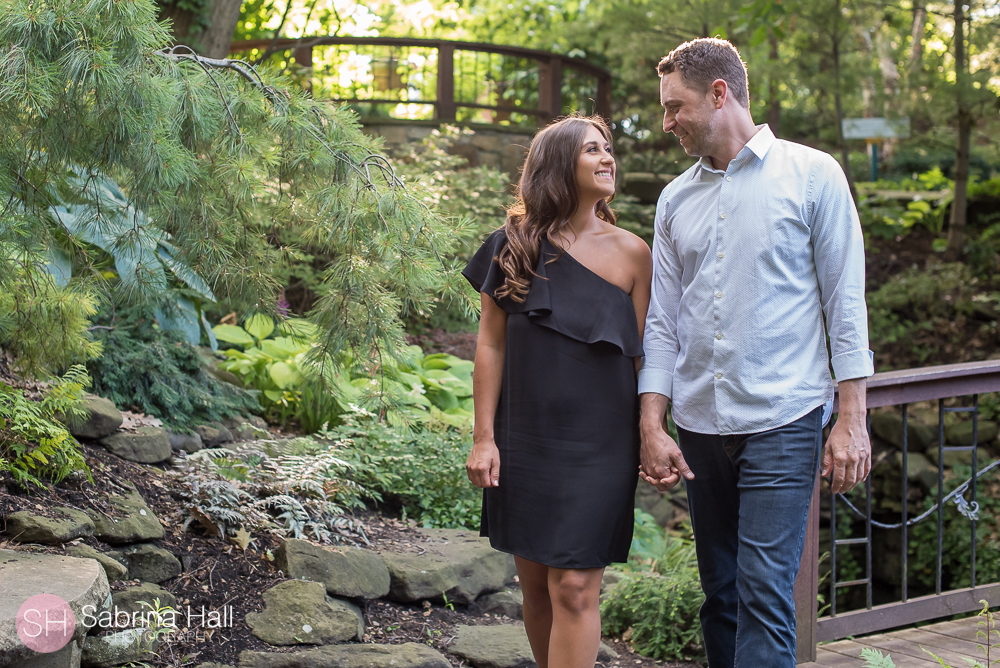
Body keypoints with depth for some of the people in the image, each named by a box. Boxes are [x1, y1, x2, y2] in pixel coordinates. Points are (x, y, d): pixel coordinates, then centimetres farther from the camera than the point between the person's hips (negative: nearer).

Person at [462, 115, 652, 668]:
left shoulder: (631, 254, 1)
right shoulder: (514, 246, 2)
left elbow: (646, 353, 3)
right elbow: (491, 344, 3)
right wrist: (483, 436, -1)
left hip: (599, 445, -2)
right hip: (524, 440, 2)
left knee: (574, 587, -6)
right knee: (535, 583, 11)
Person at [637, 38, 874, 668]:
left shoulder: (812, 176, 0)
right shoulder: (676, 199, 12)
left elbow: (846, 302, -2)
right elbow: (663, 322, 12)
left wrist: (852, 419, -7)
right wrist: (652, 428, 4)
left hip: (781, 423, -5)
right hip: (700, 426, 5)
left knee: (765, 595, -11)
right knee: (721, 593, 10)